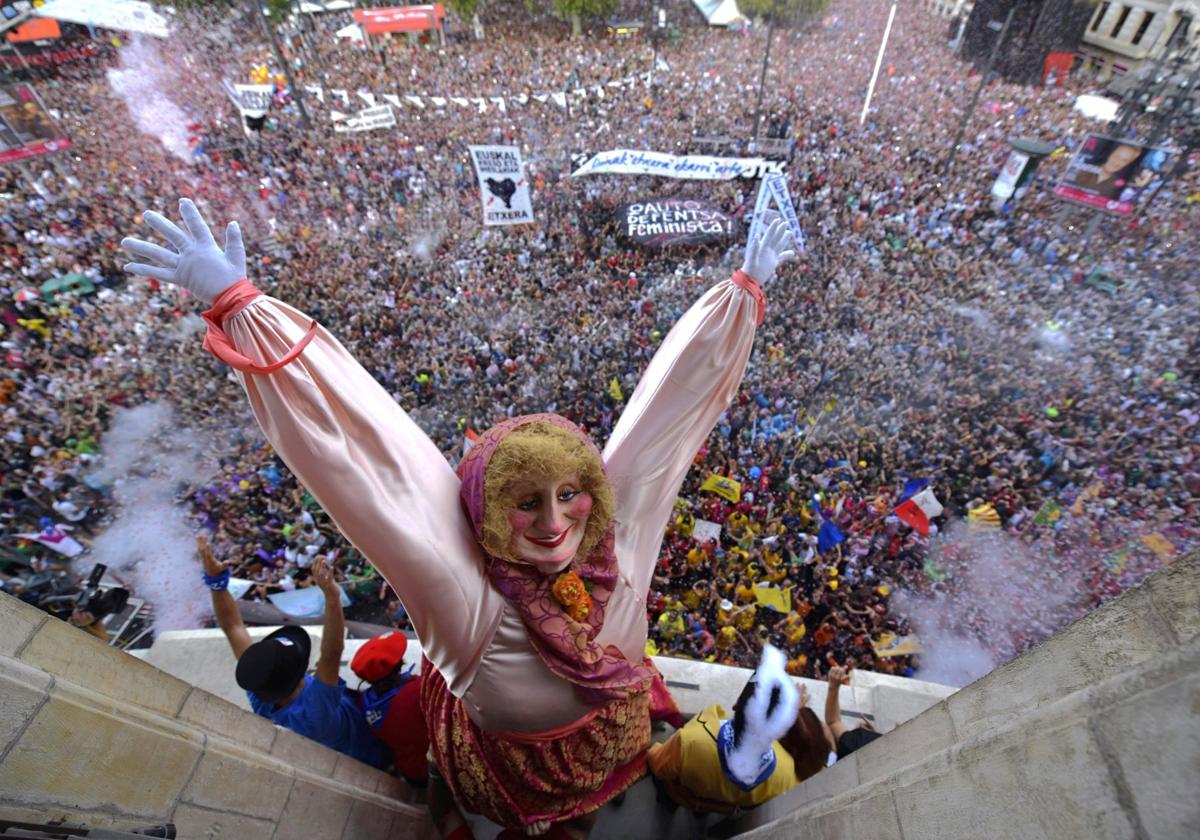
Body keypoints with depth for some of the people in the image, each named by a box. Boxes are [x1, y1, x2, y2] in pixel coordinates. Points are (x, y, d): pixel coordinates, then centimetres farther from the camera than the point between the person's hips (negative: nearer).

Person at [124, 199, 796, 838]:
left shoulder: (615, 545, -33)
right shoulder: (467, 594, -40)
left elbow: (671, 402, -32)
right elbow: (376, 462, -47)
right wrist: (237, 306, -47)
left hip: (607, 775, 3)